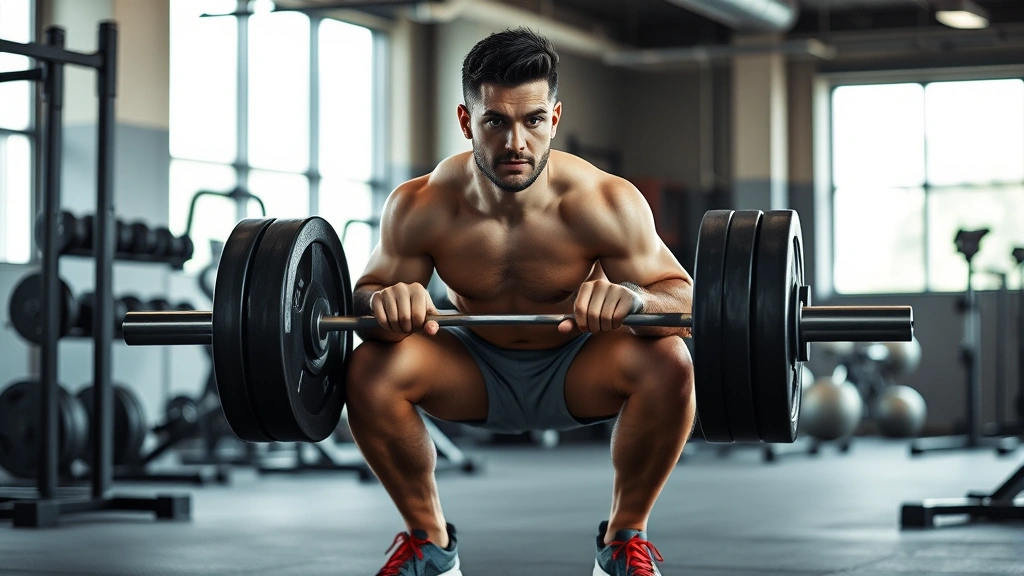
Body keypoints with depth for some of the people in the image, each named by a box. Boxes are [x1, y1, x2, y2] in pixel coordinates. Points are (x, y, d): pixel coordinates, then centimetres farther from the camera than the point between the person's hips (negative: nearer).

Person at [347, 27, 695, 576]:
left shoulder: (606, 203, -25)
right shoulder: (420, 207, -22)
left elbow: (683, 299, -19)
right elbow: (365, 294, -9)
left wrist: (632, 297, -44)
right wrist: (386, 301, -35)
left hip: (575, 378, -1)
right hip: (478, 375, 1)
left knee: (669, 363, -31)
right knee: (370, 369, -26)